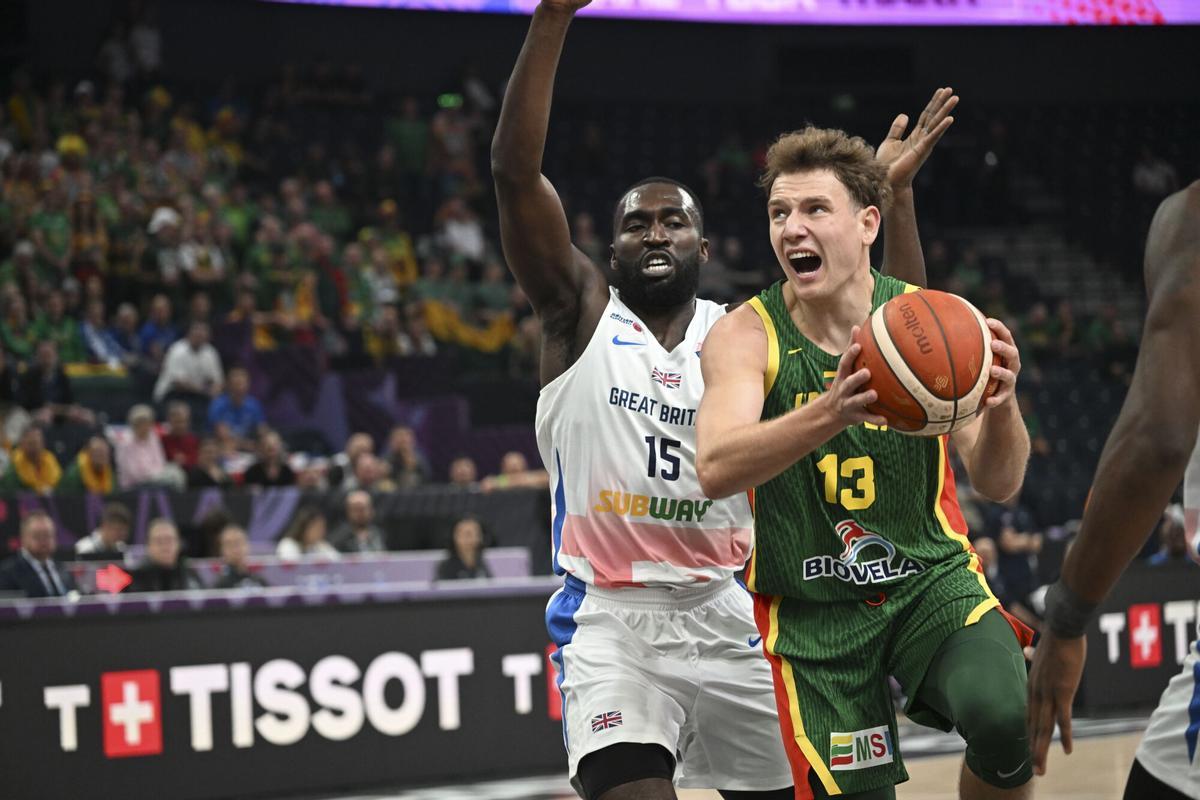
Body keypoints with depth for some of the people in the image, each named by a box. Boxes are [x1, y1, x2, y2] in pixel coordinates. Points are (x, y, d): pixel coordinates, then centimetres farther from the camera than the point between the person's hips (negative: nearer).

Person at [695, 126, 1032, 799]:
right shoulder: (746, 336, -10)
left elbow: (998, 485, -9)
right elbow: (715, 470, -29)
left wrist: (1001, 409, -33)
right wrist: (831, 412, -47)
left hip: (931, 574, 0)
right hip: (812, 608, 0)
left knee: (1005, 719, -26)